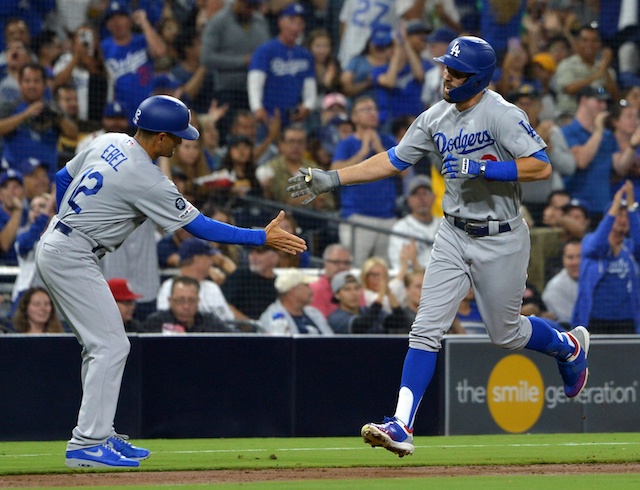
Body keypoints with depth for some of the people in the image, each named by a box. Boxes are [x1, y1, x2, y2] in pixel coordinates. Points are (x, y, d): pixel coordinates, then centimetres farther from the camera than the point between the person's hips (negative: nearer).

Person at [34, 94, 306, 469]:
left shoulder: (109, 142, 5)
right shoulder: (148, 181, -21)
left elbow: (63, 178, 17)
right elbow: (200, 227, -16)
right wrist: (263, 238, -12)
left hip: (54, 245, 10)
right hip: (73, 259, -10)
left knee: (101, 345, 15)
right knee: (111, 346, -10)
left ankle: (100, 435, 18)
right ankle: (87, 444, -12)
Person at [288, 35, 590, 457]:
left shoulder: (502, 115, -17)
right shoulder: (437, 118, 3)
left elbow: (541, 166, -23)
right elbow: (394, 161, 9)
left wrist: (482, 169, -28)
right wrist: (330, 179, 4)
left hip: (500, 240, -6)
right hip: (454, 236, 6)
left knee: (506, 334, 9)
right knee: (427, 328, -6)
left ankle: (570, 346, 41)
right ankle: (402, 426, -11)